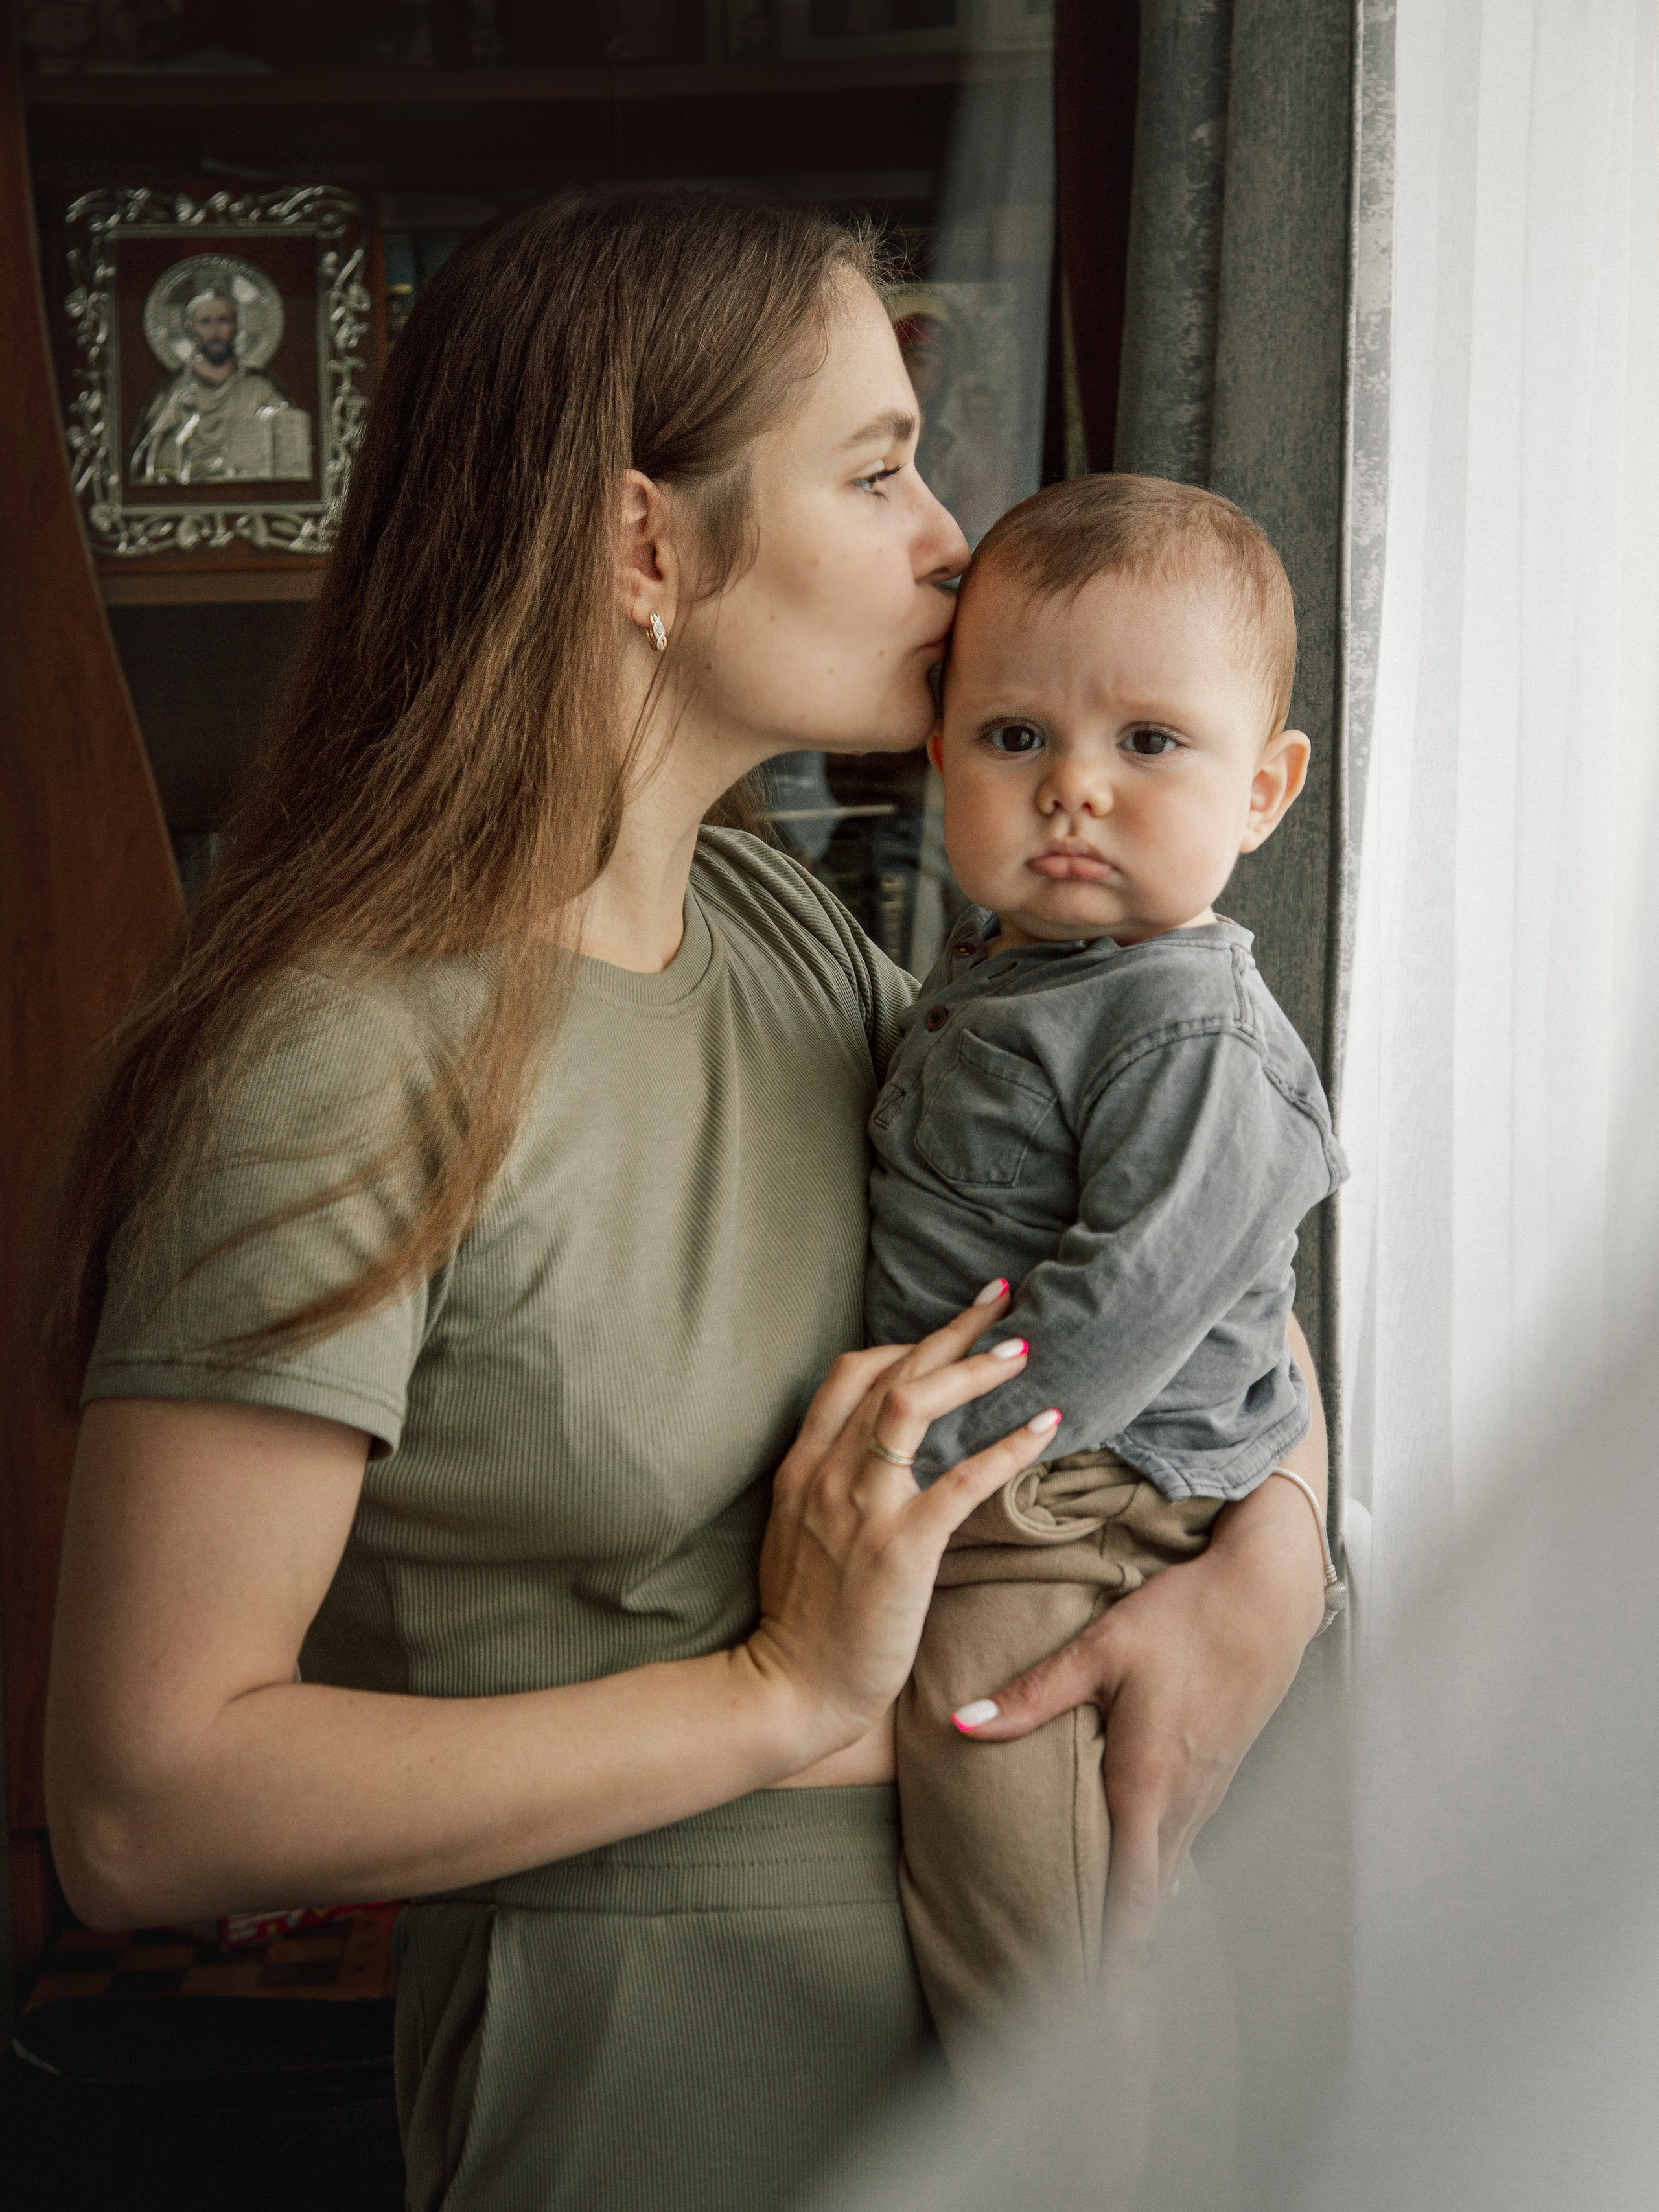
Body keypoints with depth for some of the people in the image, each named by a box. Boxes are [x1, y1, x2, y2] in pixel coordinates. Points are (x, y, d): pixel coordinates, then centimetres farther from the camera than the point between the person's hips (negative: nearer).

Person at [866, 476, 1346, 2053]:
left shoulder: (1188, 1031, -19)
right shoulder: (988, 974, 10)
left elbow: (1141, 1289, -25)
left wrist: (933, 1450, -24)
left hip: (1071, 1529, -9)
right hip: (970, 1510, 9)